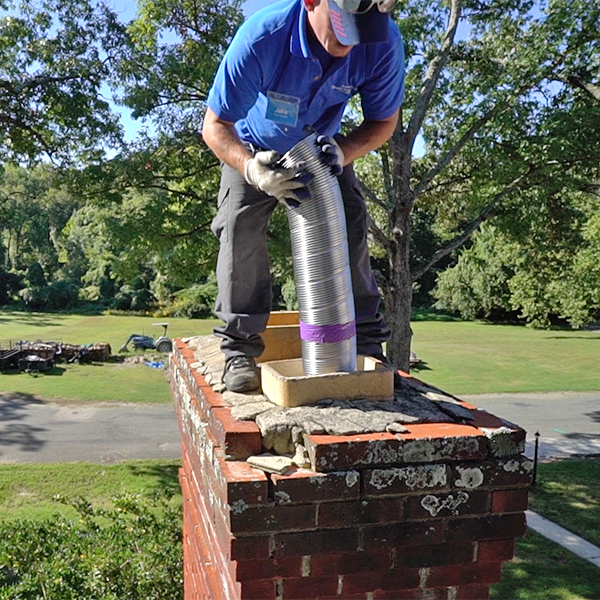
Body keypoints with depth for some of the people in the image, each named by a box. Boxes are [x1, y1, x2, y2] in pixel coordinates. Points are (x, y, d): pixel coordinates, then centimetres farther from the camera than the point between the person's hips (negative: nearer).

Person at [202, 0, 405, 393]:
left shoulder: (384, 41, -31)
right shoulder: (262, 37, -39)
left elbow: (384, 122, -16)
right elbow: (215, 128, -31)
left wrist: (342, 152, -38)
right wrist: (253, 170, -53)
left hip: (322, 146, 2)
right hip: (253, 147, -2)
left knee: (350, 224, -11)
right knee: (242, 225, -20)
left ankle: (364, 342, -1)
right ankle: (240, 349, -11)